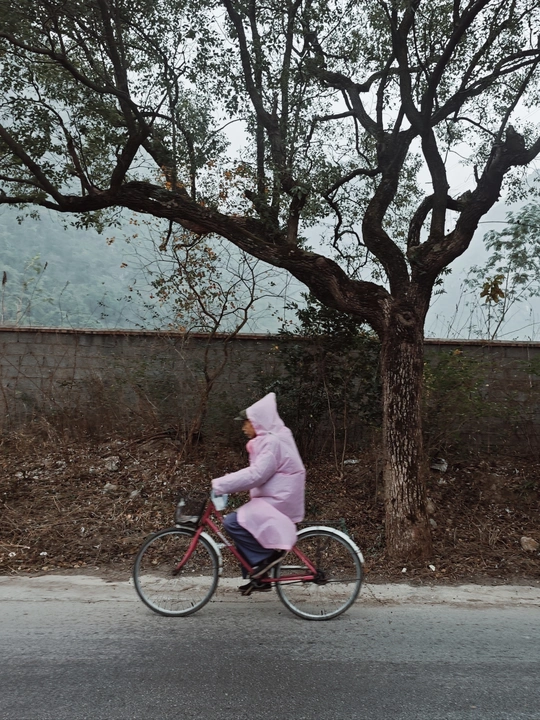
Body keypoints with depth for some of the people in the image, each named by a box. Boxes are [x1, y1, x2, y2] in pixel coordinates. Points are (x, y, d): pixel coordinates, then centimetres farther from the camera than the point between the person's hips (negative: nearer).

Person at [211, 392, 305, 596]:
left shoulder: (273, 441, -17)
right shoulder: (268, 439, 15)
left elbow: (255, 475, -26)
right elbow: (256, 472, 17)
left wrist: (221, 484, -23)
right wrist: (225, 483, 10)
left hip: (277, 502, -11)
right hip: (274, 500, 11)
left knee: (233, 522, -17)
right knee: (243, 527, 13)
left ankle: (269, 554, -7)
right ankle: (259, 577, 19)